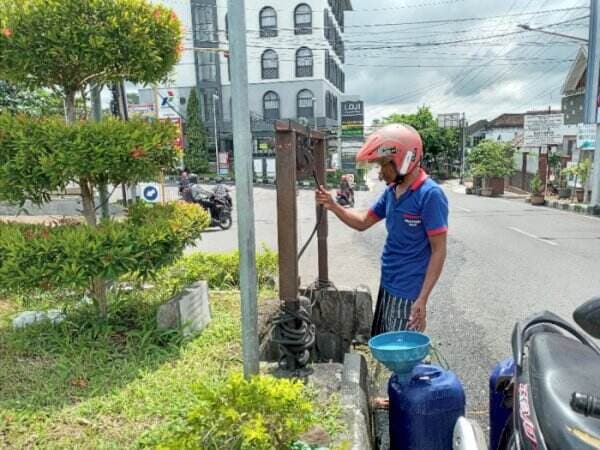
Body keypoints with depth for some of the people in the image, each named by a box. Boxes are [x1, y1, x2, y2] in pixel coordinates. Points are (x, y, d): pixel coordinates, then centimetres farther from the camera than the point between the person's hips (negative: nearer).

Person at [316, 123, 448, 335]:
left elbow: (438, 251, -18)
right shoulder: (391, 191, 5)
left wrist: (422, 299, -21)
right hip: (387, 286, 8)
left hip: (408, 292, -8)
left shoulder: (430, 195, -18)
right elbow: (363, 222, 16)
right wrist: (333, 206, 0)